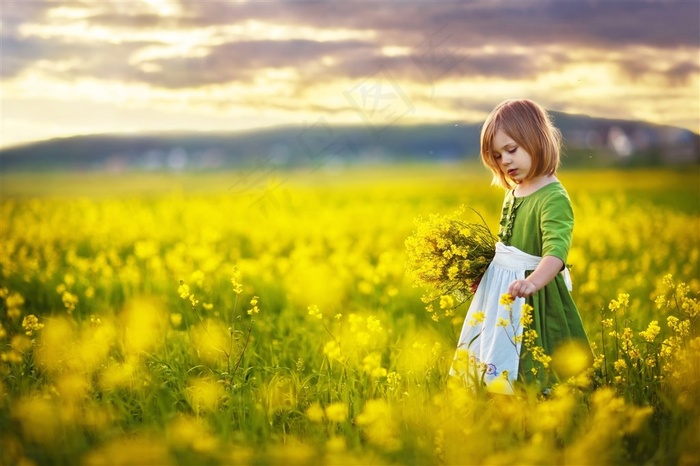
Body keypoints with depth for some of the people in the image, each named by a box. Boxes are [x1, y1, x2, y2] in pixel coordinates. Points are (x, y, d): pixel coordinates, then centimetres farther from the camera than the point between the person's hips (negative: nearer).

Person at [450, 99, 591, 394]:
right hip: (498, 293, 8)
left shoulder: (553, 198, -18)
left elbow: (556, 248, -34)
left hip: (534, 300, -8)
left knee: (532, 370, -2)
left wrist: (534, 280, -51)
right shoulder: (513, 193, 8)